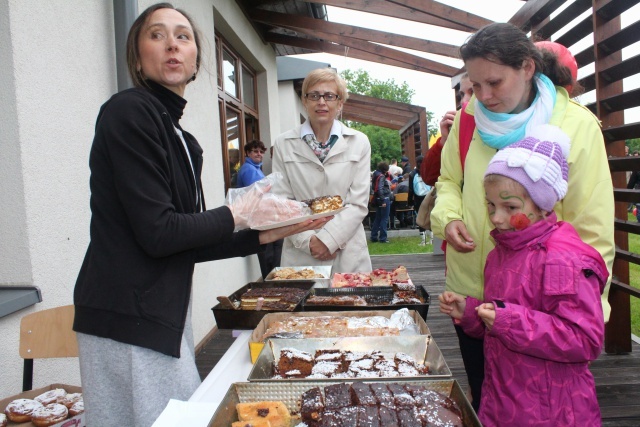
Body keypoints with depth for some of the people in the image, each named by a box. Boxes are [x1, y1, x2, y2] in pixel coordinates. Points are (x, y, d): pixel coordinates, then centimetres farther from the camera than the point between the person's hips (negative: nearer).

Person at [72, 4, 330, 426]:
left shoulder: (181, 138, 12)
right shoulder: (129, 112, -12)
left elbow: (187, 244, 11)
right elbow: (158, 233, -19)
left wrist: (264, 236, 6)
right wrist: (236, 214, -7)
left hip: (164, 310, 8)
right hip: (128, 317, -8)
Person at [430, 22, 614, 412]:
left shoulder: (577, 126, -11)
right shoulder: (470, 117, -2)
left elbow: (593, 231, -10)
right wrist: (449, 218, -11)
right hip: (470, 292, 3)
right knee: (482, 396, 21)